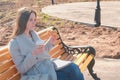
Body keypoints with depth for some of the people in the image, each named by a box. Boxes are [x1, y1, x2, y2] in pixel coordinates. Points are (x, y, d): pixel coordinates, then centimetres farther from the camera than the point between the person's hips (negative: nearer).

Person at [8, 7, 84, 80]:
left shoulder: (34, 34, 11)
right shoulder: (14, 43, -7)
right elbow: (21, 69, -10)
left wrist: (50, 42, 5)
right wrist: (33, 54, -23)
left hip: (50, 67, 7)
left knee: (73, 67, -20)